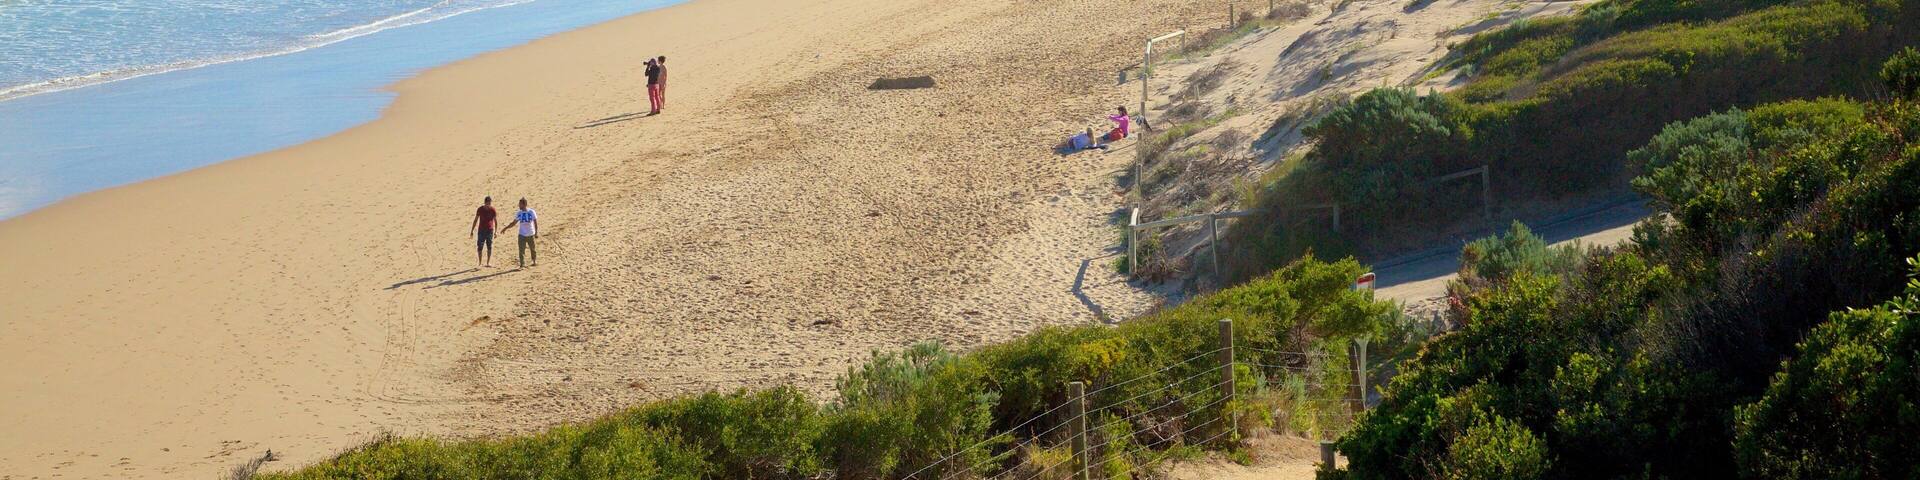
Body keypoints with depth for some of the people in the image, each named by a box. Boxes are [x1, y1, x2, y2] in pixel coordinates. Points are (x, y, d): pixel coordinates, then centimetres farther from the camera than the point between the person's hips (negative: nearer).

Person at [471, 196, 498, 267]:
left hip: (490, 230, 1)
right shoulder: (480, 209, -5)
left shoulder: (492, 209, -3)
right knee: (480, 247, -3)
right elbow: (476, 220, 2)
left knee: (489, 247, 4)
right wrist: (472, 231, 1)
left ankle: (488, 263, 12)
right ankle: (480, 263, 6)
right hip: (481, 230, -1)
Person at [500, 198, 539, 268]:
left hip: (531, 234, -2)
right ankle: (522, 264, -5)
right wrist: (505, 228, 9)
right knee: (521, 250, -6)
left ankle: (535, 261, 31)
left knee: (533, 249, 12)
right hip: (522, 235, 2)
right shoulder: (519, 213, 3)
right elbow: (513, 223, 12)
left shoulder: (531, 212, -7)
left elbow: (535, 222, -4)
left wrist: (536, 232, -11)